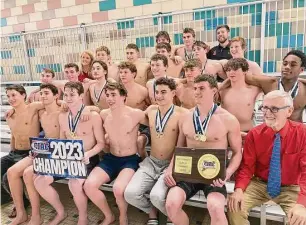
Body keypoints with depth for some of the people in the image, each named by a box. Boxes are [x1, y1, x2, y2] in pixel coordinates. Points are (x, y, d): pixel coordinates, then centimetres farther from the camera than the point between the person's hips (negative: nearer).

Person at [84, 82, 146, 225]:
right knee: (89, 185, -17)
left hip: (130, 160, -4)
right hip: (110, 159, 5)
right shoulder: (104, 114, -1)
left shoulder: (136, 114, -14)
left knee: (118, 189, -31)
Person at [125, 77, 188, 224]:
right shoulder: (150, 110, 5)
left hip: (171, 164, -4)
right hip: (151, 162, 5)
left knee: (157, 196, -27)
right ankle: (151, 212, 17)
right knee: (130, 193, -15)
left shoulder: (182, 114, -10)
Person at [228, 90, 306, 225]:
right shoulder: (254, 134, -8)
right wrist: (239, 190, -25)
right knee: (235, 205, -20)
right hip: (259, 184, 1)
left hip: (291, 188, -1)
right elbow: (247, 166, -6)